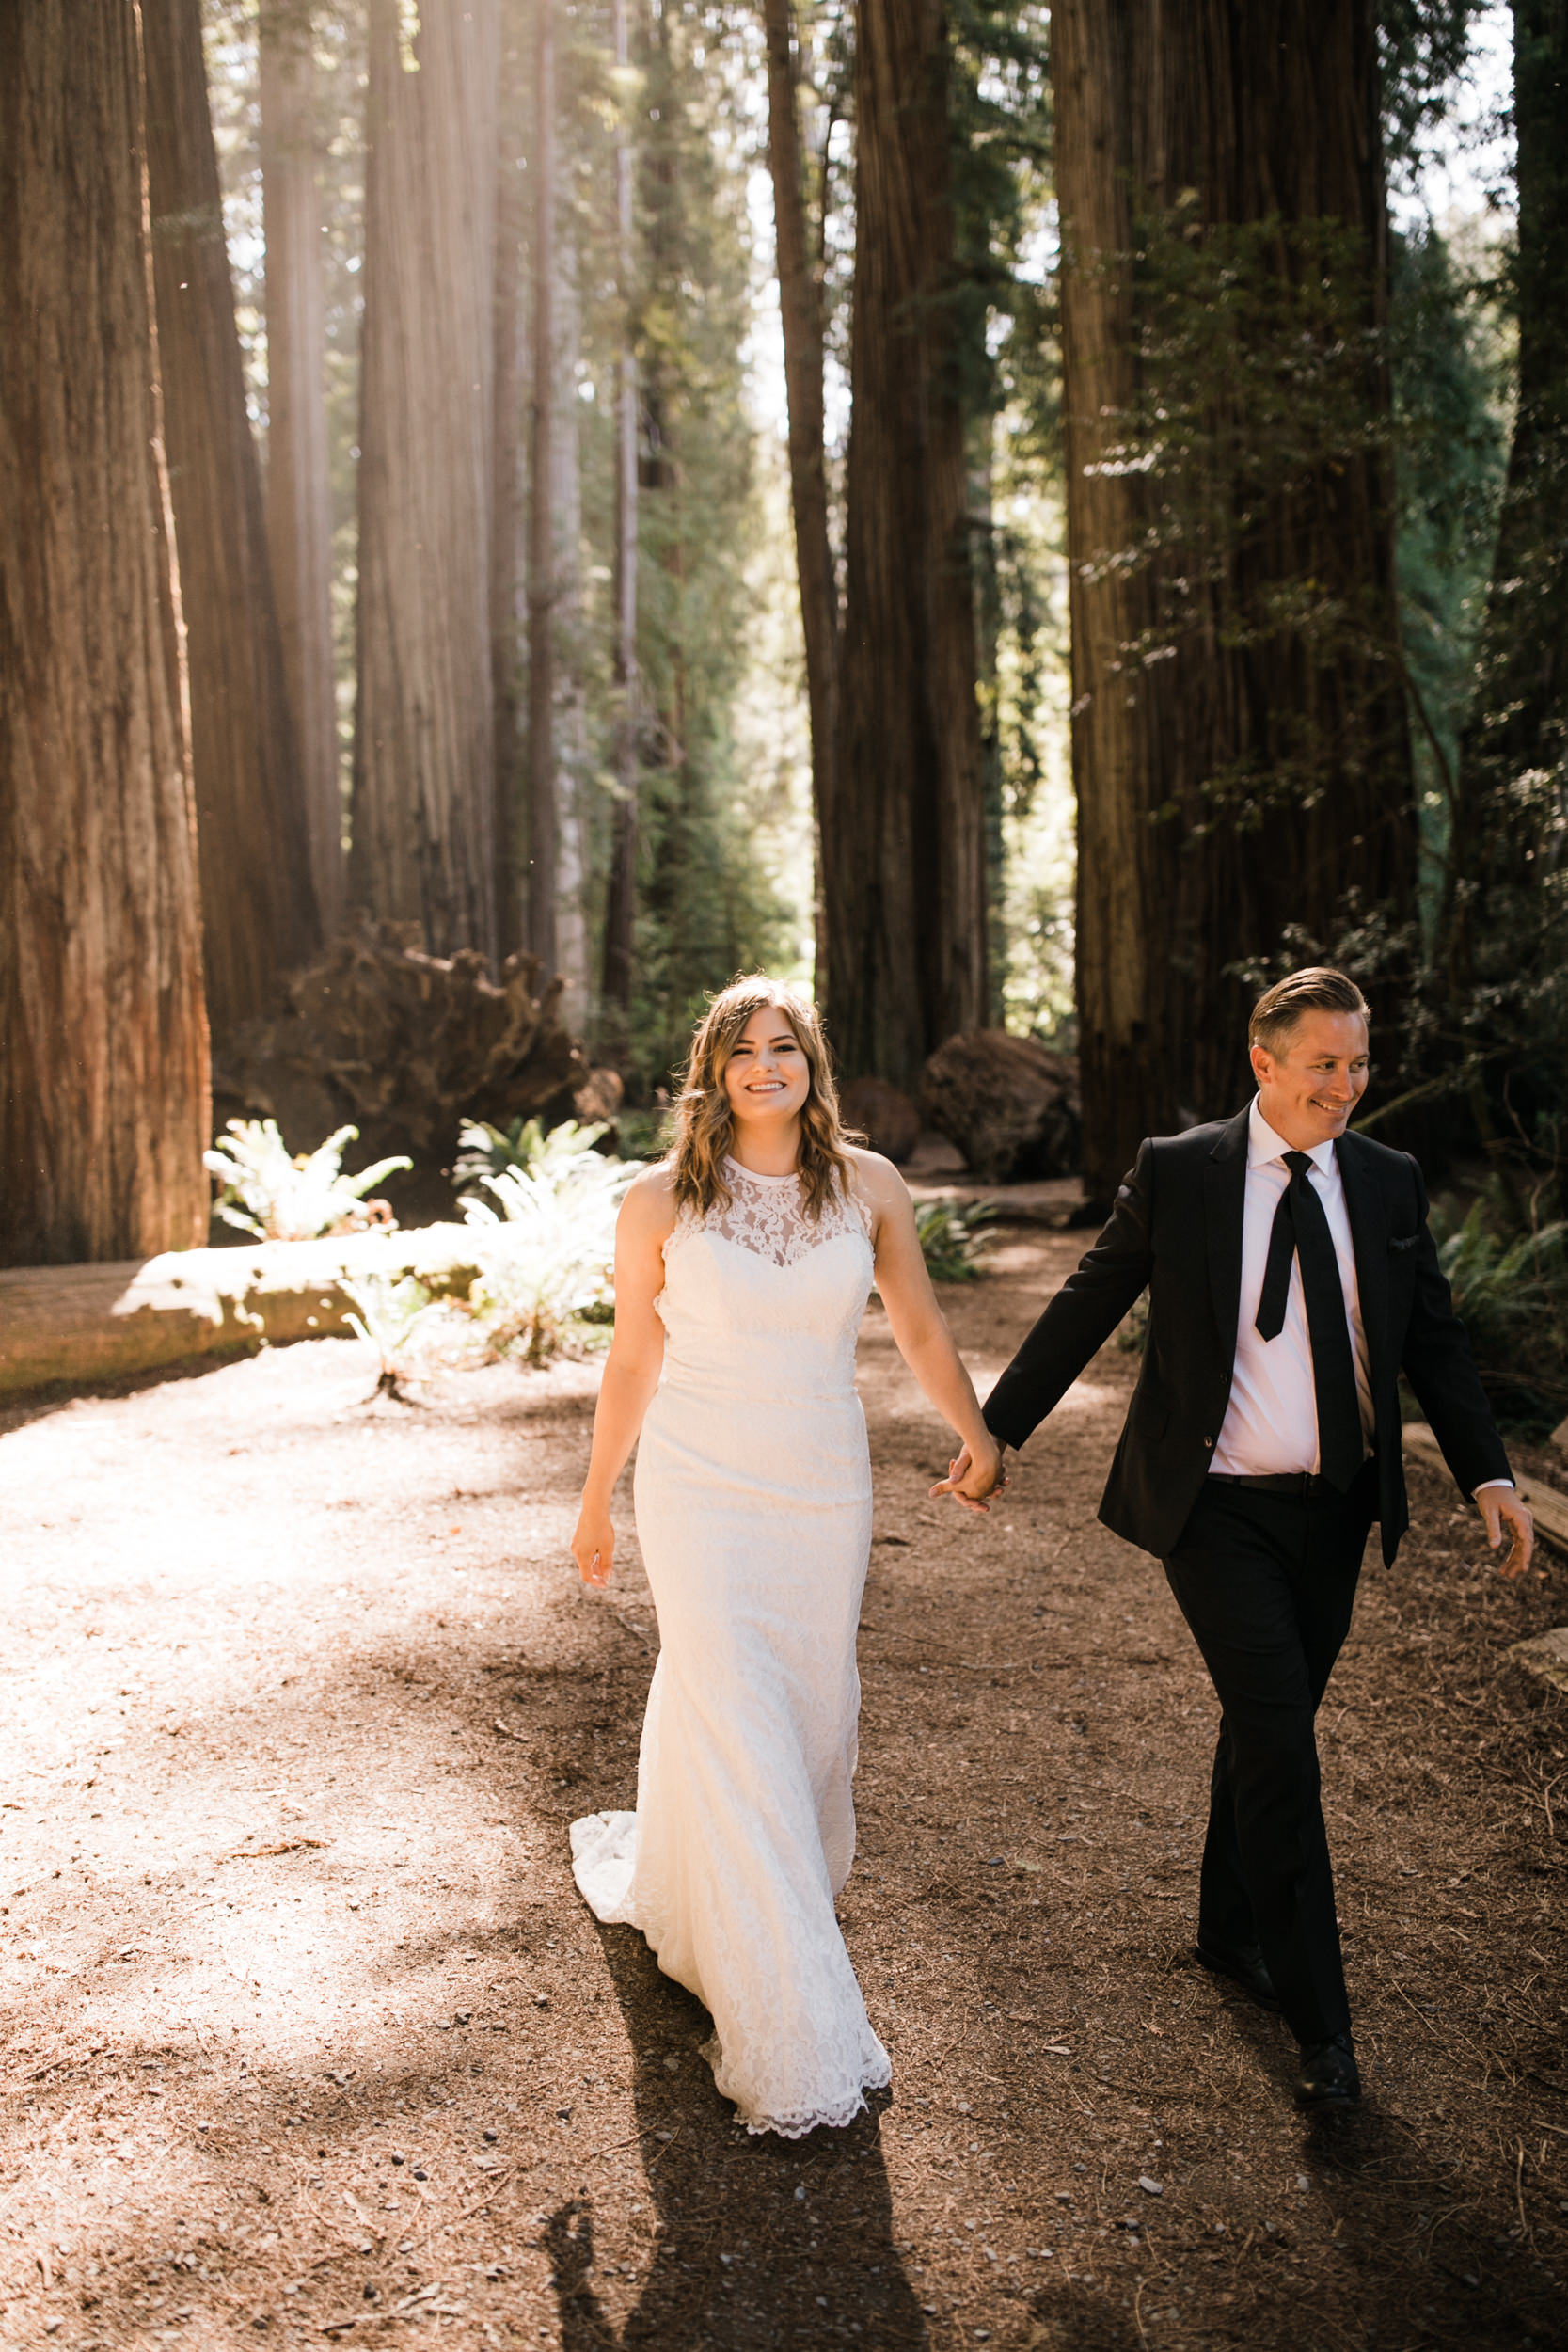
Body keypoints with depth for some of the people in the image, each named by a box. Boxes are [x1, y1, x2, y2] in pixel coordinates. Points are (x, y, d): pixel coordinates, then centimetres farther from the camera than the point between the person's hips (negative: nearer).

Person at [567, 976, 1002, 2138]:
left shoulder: (869, 1184, -2)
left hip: (826, 1488, 3)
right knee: (738, 1736, -5)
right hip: (702, 1490, -3)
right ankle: (789, 2034, 5)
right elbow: (633, 1360, 2)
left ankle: (697, 1902, 45)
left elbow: (921, 1326, 9)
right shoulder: (662, 1201, -7)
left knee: (812, 1719, 14)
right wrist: (597, 1504, 9)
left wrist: (981, 1437, 11)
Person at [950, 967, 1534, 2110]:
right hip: (1217, 1509, -4)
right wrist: (995, 1430, 2)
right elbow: (1087, 1306, 0)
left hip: (1335, 1509, 4)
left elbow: (1435, 1338, 9)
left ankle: (1231, 1929, 39)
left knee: (1267, 1726, 17)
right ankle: (1320, 2020, 2)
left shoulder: (1388, 1180, 4)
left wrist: (1489, 1471, -1)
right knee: (1282, 1743, -9)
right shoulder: (1177, 1172, -6)